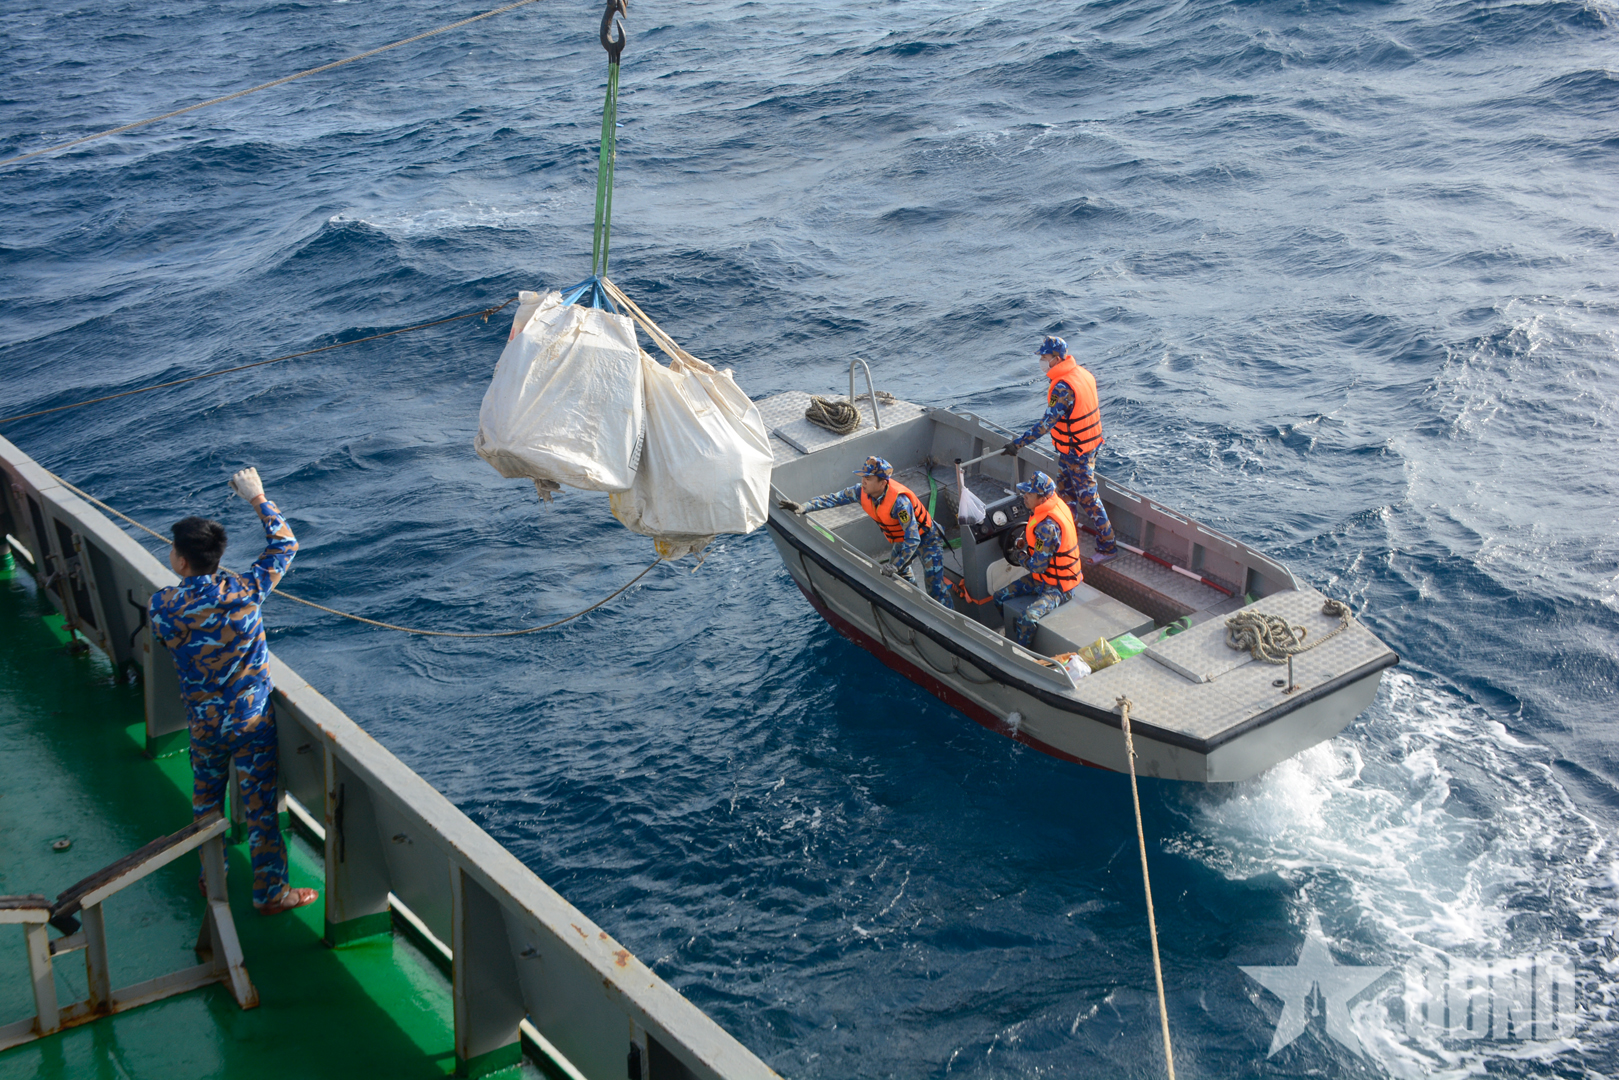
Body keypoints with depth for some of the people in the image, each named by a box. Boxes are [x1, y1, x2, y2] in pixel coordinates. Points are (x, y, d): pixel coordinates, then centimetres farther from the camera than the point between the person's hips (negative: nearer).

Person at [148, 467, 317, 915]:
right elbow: (284, 544, -7)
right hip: (251, 721, -3)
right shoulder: (242, 592, -20)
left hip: (203, 722, 3)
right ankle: (269, 891, 17)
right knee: (260, 804, 7)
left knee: (206, 797, 24)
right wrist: (258, 498, 2)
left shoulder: (162, 604, -14)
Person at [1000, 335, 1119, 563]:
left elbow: (1047, 422, -31)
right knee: (1066, 489, 22)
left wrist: (1018, 443, -29)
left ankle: (1108, 546, 8)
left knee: (1087, 497, 0)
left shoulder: (1063, 387, -28)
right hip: (1088, 442, 10)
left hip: (1076, 452, -10)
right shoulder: (1082, 373, 2)